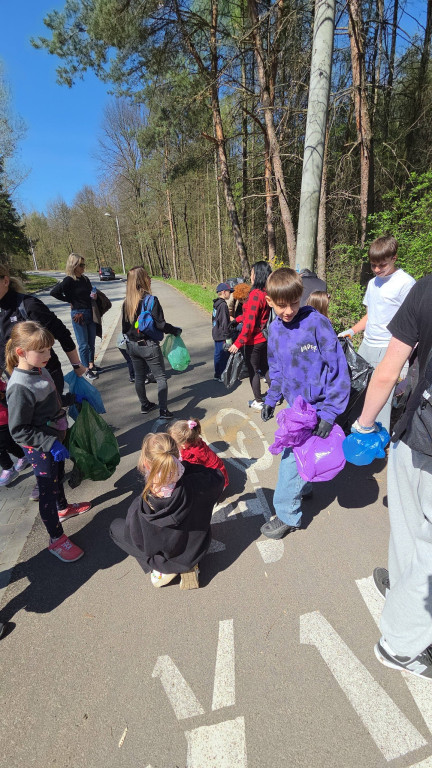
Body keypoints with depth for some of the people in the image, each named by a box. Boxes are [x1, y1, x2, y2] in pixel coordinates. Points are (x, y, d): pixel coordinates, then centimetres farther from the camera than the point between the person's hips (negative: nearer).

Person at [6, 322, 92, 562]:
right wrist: (50, 443, -30)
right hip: (40, 449, -8)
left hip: (56, 439, 8)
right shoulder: (20, 387, -29)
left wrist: (72, 398, 7)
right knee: (47, 491, 7)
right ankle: (57, 539, 24)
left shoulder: (40, 371, -3)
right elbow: (18, 430, -25)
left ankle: (63, 508, 55)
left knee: (57, 477, 29)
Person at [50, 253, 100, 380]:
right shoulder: (69, 280, -12)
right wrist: (69, 301, -8)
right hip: (78, 314, -6)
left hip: (90, 313, 7)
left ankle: (91, 364, 29)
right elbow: (54, 292, -17)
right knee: (83, 344, 1)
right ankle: (86, 369, 10)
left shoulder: (85, 279, 8)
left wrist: (94, 296, -2)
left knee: (92, 342, 14)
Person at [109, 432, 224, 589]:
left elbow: (136, 541, -16)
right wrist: (185, 466, -10)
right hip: (194, 553, 2)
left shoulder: (139, 508, -36)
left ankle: (163, 568, 8)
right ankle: (189, 566, 15)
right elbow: (218, 476, -11)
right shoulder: (195, 487, -33)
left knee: (116, 526, 16)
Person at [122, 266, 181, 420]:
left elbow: (124, 327, 9)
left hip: (132, 346, 6)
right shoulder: (151, 300, -16)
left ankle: (145, 405, 33)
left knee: (139, 377, 18)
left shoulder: (127, 302, 2)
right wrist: (175, 330, -3)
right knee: (161, 377, 4)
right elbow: (160, 324, -18)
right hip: (149, 345, -6)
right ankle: (163, 410, 1)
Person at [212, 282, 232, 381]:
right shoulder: (223, 305, -16)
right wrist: (226, 336, -17)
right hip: (222, 336, -10)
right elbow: (224, 322, -19)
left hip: (216, 334, 10)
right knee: (224, 354, -3)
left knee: (218, 354, 14)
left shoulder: (216, 304, 13)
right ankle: (221, 376, 2)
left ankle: (217, 375, 22)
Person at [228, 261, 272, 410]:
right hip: (265, 338, 8)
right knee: (265, 368, 22)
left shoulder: (255, 294, -21)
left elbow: (249, 323, -25)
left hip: (254, 341, -8)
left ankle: (258, 402, 20)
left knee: (253, 371, 8)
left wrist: (238, 343, -20)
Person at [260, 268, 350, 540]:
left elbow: (338, 367, -18)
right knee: (292, 450, 19)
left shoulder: (317, 322, -19)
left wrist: (330, 412, -20)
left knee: (292, 455, -3)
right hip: (294, 403, 6)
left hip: (315, 404, -6)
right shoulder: (275, 328, 1)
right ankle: (301, 486, 47)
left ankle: (288, 515, 14)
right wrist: (271, 399, 15)